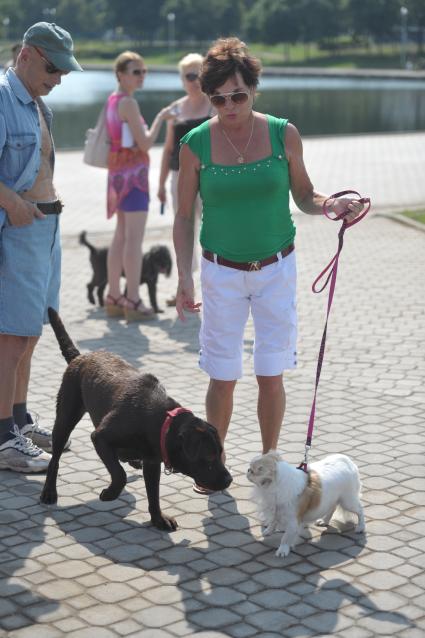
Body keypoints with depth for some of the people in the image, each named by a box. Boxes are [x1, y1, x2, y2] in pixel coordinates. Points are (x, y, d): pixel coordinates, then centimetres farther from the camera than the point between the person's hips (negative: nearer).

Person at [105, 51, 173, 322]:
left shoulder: (113, 100, 14)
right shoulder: (128, 103, -15)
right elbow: (145, 143, -17)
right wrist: (160, 118, -5)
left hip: (119, 172, 10)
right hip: (133, 171, -10)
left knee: (121, 236, 14)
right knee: (135, 238, -9)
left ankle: (114, 298, 19)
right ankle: (133, 302, -9)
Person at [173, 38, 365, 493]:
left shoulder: (283, 134, -5)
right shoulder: (195, 144, -6)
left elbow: (303, 196, 5)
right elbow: (184, 216, 0)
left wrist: (331, 204, -16)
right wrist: (184, 277, -6)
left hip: (276, 268, 1)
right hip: (222, 272, 0)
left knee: (271, 375, 3)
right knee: (222, 379, 3)